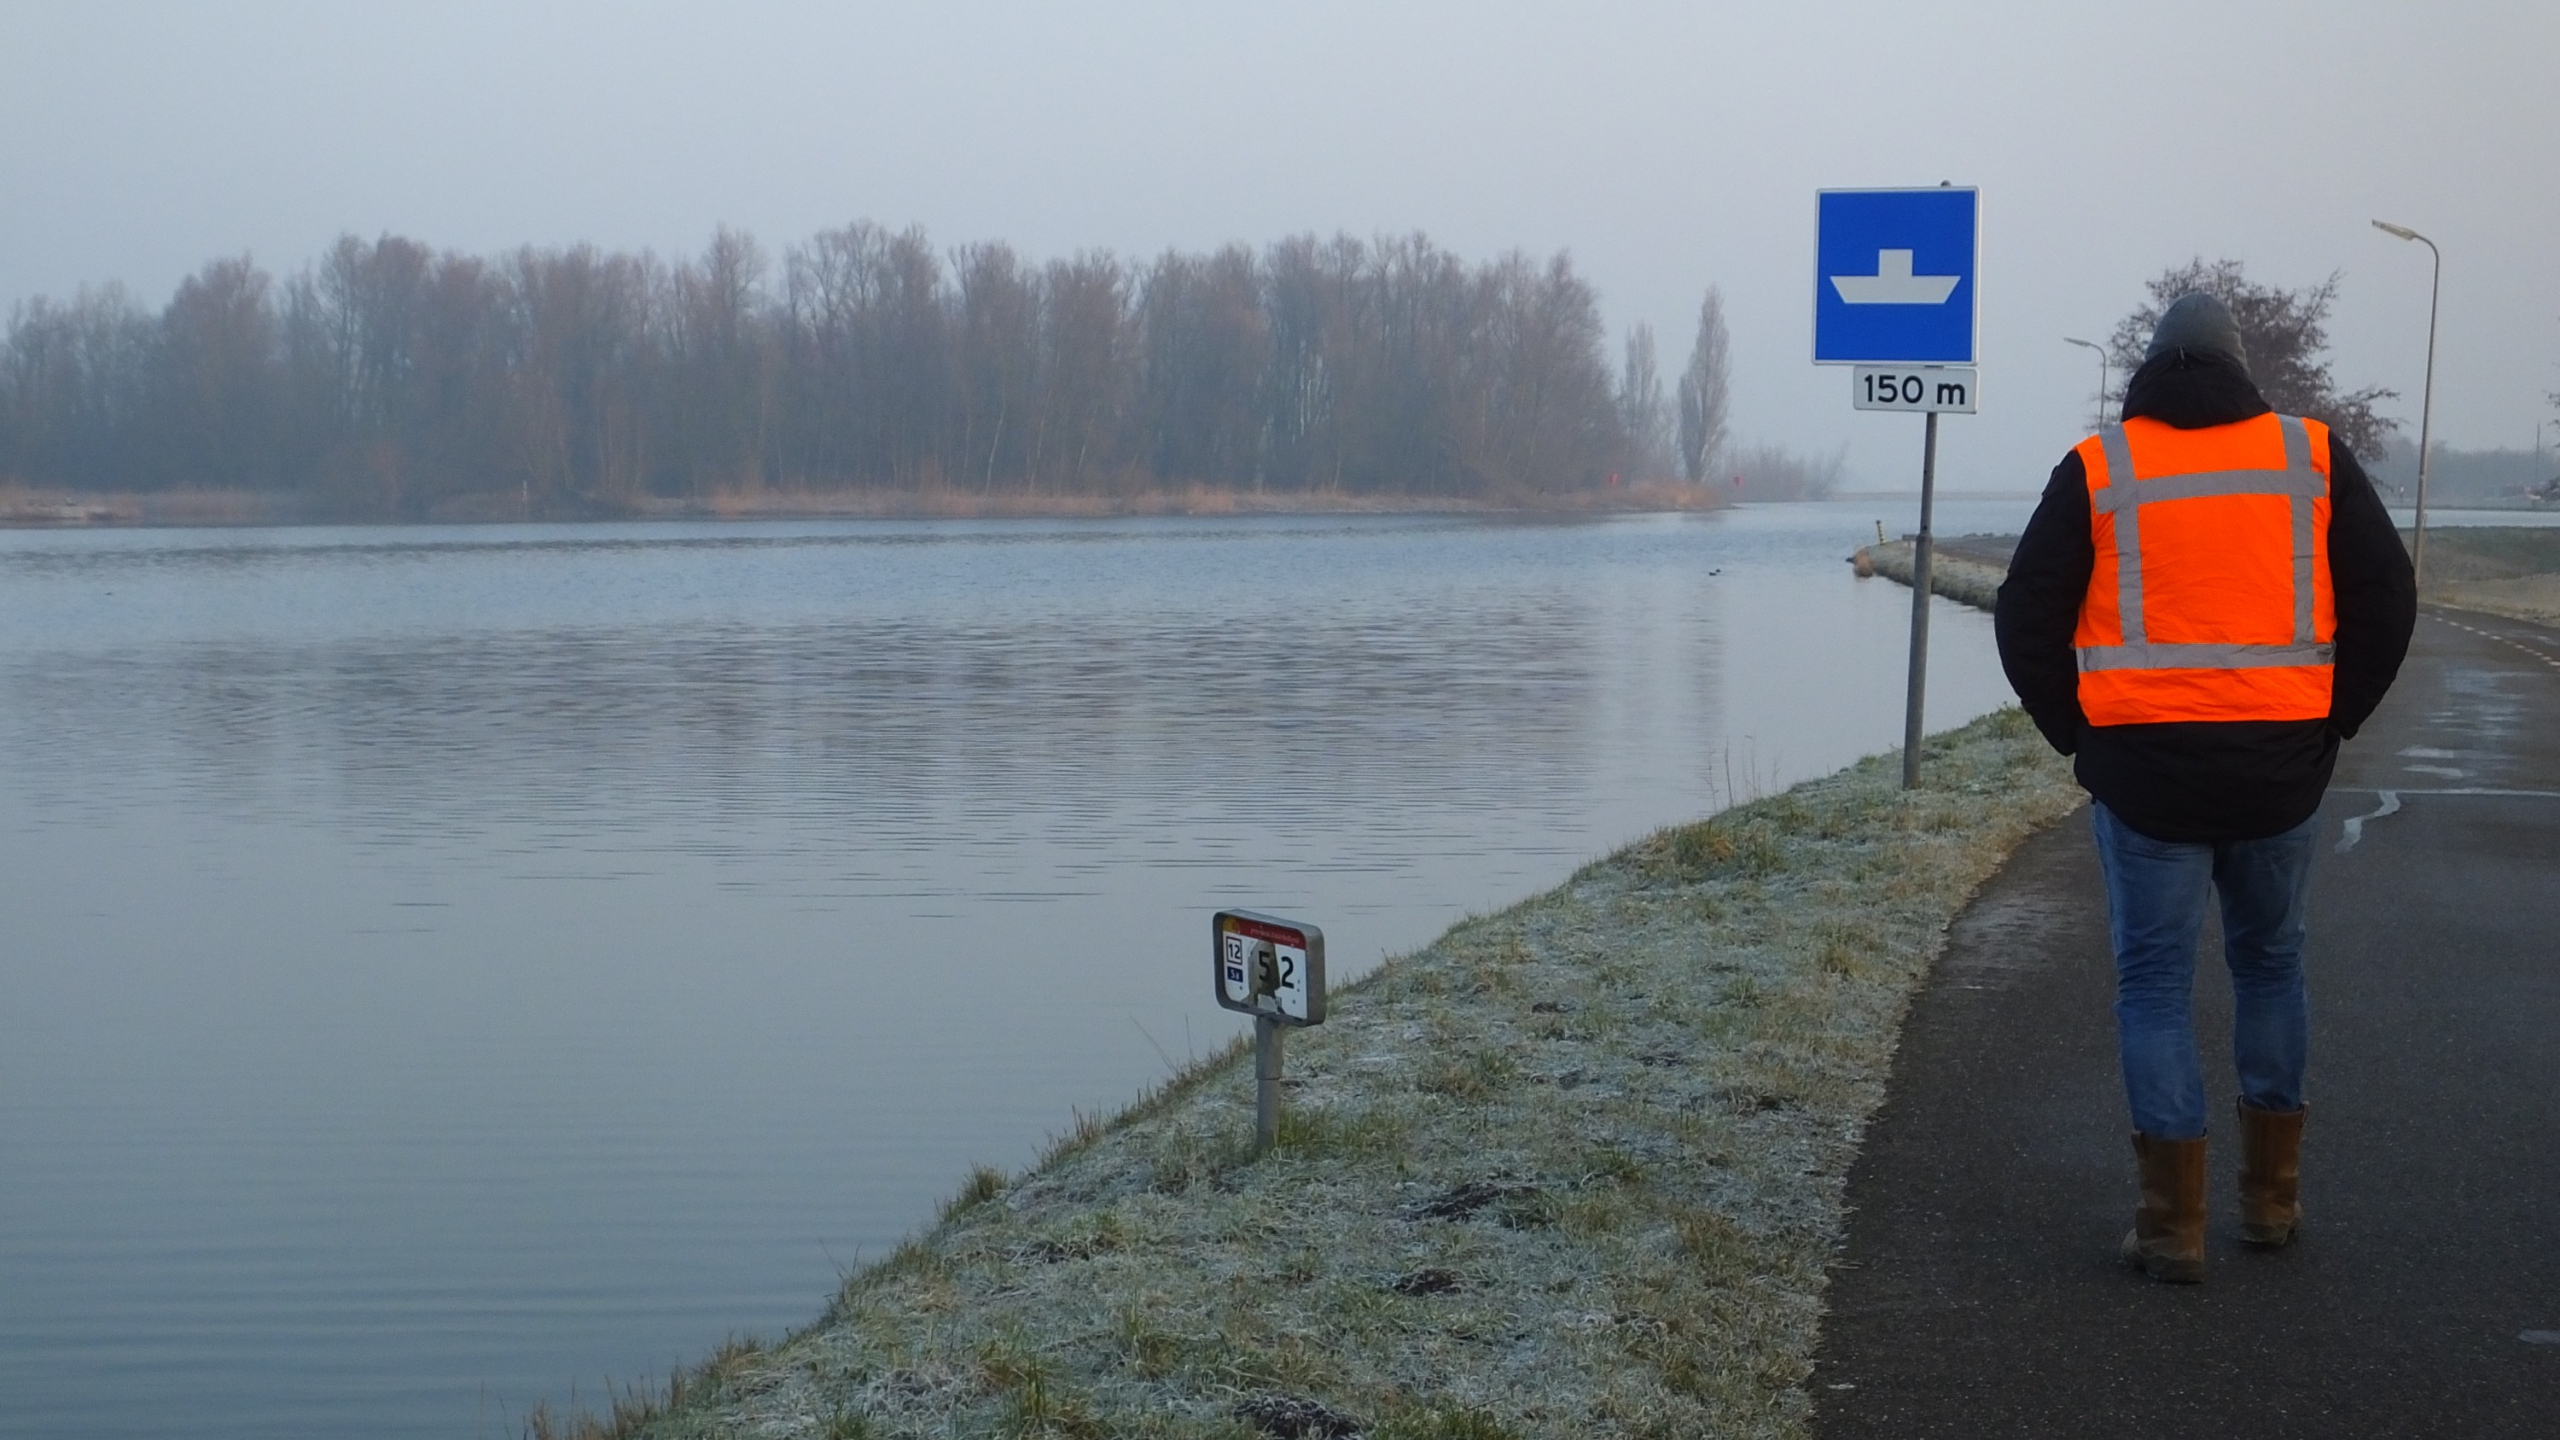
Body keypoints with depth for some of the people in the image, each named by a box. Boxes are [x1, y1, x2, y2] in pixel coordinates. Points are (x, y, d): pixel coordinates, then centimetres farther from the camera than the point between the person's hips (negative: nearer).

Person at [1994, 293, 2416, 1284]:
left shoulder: (2098, 469, 0)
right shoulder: (2311, 458, 4)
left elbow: (2026, 620, -2)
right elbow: (2386, 600, 3)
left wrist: (2082, 737, 7)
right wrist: (2330, 721, 9)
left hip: (2144, 768, -2)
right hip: (2282, 766, 2)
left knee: (2155, 979, 5)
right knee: (2270, 962, 19)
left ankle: (2173, 1222, 1)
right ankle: (2271, 1196, 24)